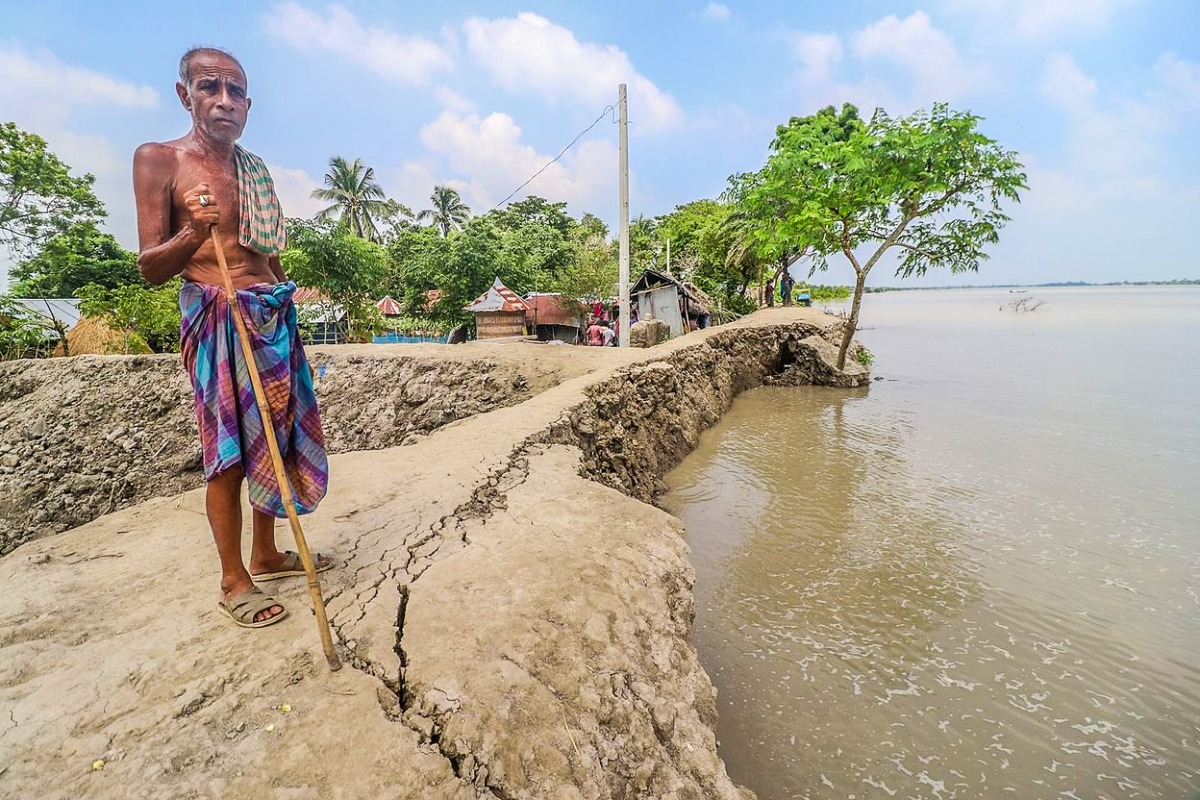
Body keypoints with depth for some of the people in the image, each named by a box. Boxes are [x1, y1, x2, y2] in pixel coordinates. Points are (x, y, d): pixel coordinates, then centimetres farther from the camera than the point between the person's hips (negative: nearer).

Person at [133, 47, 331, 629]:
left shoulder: (254, 168, 15)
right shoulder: (158, 159, -2)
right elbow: (150, 268, -5)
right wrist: (192, 234, -24)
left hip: (275, 317, 6)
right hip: (218, 318, -6)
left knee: (275, 441, 9)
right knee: (229, 452, -4)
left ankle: (266, 556, 25)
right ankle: (234, 582, 11)